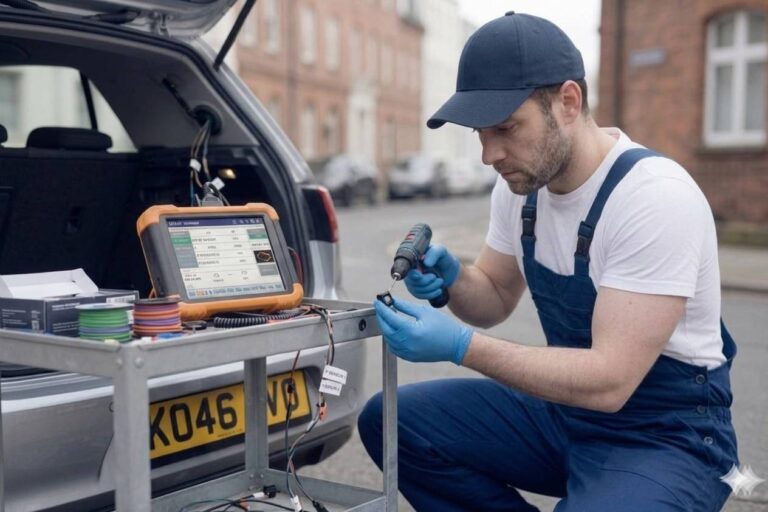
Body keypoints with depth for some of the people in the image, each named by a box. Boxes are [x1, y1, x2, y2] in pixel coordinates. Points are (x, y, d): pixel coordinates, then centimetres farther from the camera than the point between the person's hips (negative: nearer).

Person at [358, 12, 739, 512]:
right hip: (564, 408, 7)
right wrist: (451, 278, -11)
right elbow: (495, 299, 11)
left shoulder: (656, 197, -25)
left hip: (665, 435, -7)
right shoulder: (520, 185, -2)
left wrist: (459, 346, -32)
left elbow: (609, 381, -28)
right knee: (390, 421, -5)